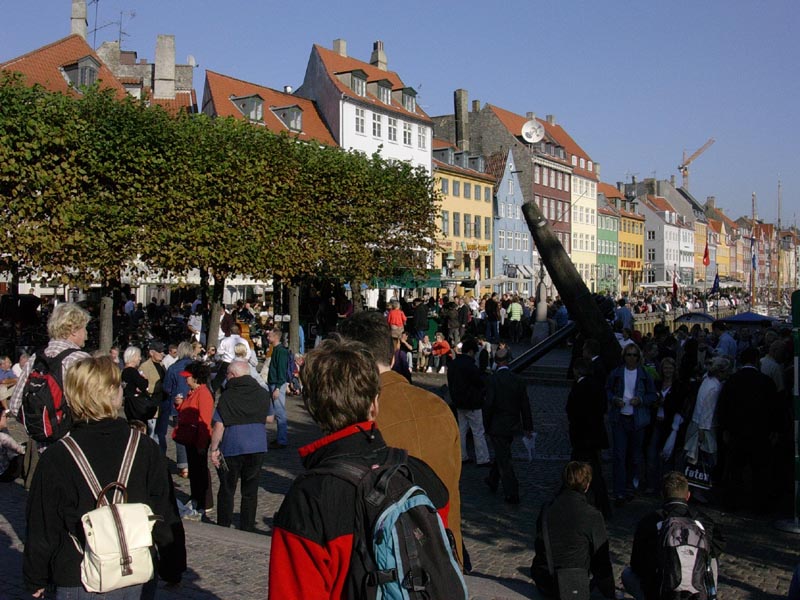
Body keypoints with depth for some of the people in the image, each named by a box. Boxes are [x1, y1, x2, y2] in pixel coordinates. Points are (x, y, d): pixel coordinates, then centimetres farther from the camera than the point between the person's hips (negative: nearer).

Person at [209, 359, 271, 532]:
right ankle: (247, 528, 15)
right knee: (250, 491, 12)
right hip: (257, 448, 3)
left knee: (226, 490, 11)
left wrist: (214, 449, -7)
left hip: (232, 448, -3)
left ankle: (223, 528, 18)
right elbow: (267, 418, 15)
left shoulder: (227, 396, -11)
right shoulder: (262, 394, 2)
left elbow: (218, 425, -14)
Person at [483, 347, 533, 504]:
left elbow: (489, 404, -18)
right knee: (502, 454, 24)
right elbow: (525, 405, 2)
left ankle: (512, 494, 1)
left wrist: (487, 424, -4)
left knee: (504, 459, 0)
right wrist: (527, 427, 9)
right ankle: (493, 481, 42)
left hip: (497, 426, -5)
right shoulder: (519, 380, -2)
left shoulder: (493, 380, -16)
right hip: (512, 425, 5)